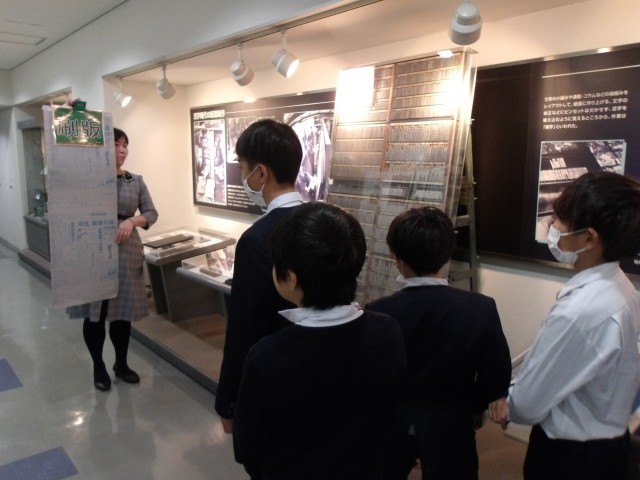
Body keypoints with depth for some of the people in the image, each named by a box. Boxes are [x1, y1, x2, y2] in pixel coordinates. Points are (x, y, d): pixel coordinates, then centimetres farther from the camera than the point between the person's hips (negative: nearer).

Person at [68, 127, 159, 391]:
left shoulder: (136, 180, 6)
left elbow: (152, 213, 5)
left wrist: (132, 221, -14)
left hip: (127, 251, 3)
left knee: (123, 311, 12)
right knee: (95, 313, 6)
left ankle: (121, 364, 30)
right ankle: (98, 367, 26)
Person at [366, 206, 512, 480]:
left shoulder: (377, 313, -20)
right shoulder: (481, 309, -17)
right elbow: (497, 376, -9)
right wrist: (469, 408, 9)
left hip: (390, 425, 0)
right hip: (450, 427, 0)